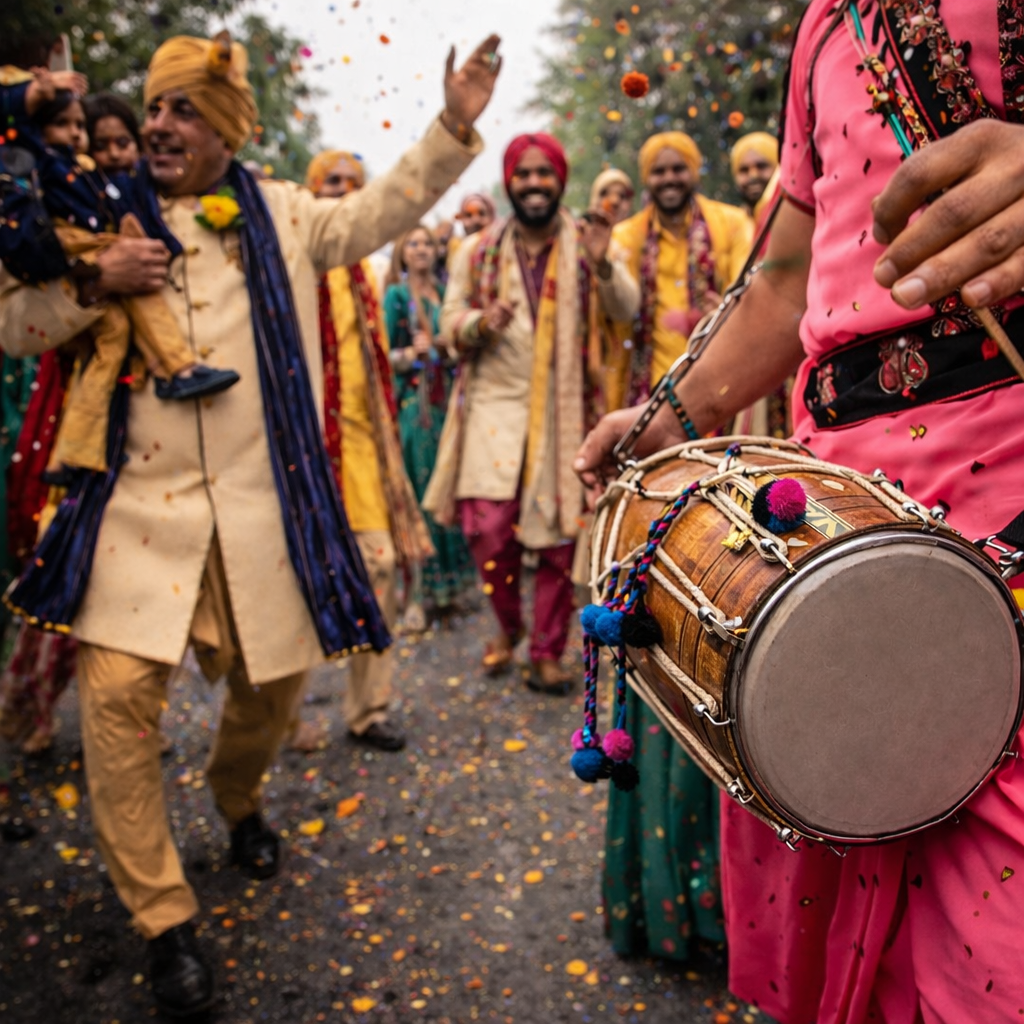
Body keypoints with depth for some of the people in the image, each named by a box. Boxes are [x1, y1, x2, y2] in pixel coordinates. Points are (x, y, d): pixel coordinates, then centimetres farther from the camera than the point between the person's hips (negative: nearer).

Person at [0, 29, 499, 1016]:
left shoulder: (281, 214, 11)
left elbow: (384, 209, 9)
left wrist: (455, 125, 0)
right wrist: (93, 284, -10)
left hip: (261, 498, 1)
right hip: (141, 501, -1)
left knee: (273, 678, 10)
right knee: (118, 689, -12)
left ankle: (237, 800, 46)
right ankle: (165, 919, 5)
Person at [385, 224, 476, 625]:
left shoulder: (445, 292, 15)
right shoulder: (397, 296, 2)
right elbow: (385, 355, -4)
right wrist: (411, 354, -22)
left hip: (448, 399, 4)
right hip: (414, 403, -4)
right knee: (418, 491, -6)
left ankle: (444, 588, 14)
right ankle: (416, 595, -1)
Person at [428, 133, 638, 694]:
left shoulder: (584, 243, 3)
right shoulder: (480, 251, 7)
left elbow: (626, 309, -8)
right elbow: (450, 320, 8)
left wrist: (602, 265, -28)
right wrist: (479, 324, -15)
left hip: (561, 411, 0)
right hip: (495, 402, 1)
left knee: (557, 534, 3)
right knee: (488, 529, -8)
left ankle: (547, 653, 18)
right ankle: (508, 624, 20)